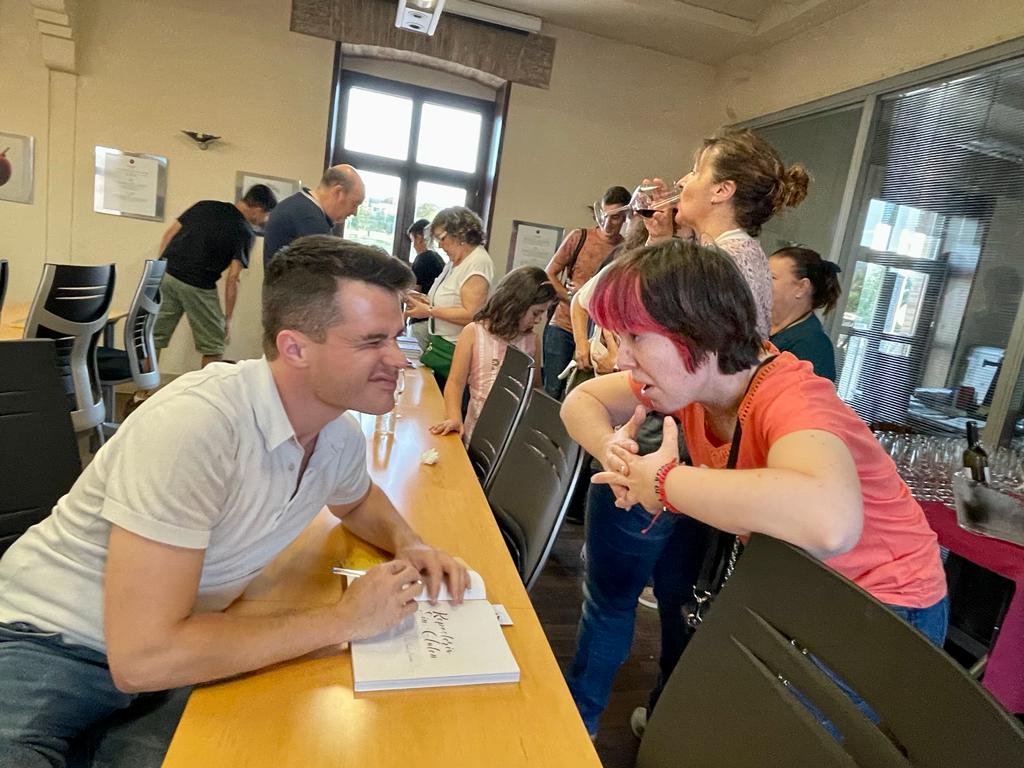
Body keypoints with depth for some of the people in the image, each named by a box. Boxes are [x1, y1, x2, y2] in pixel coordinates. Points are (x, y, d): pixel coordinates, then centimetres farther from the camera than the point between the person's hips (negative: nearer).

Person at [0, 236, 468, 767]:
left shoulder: (341, 433, -7)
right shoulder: (193, 424, -29)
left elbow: (357, 501, 16)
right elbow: (142, 656, -29)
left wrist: (407, 544, -6)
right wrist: (342, 619, -23)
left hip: (176, 648, 8)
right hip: (50, 644, -7)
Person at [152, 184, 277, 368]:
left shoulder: (205, 206, 14)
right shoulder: (244, 232, -2)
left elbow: (169, 235, 12)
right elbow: (232, 279, -6)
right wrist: (228, 319, -1)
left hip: (165, 275, 6)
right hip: (197, 286, -6)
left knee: (154, 338, 15)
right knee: (213, 346, 11)